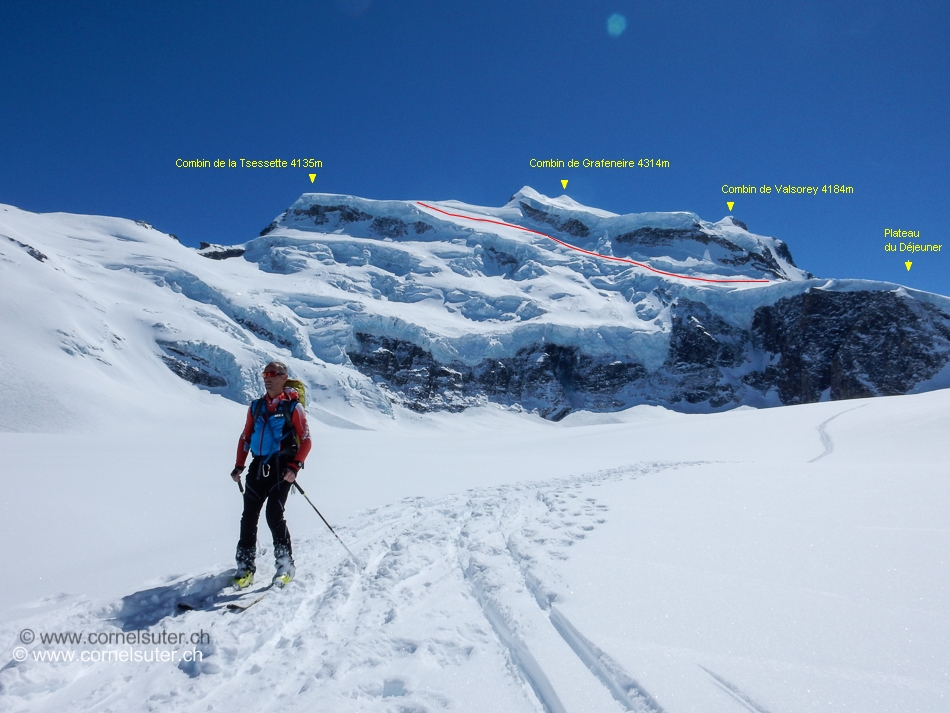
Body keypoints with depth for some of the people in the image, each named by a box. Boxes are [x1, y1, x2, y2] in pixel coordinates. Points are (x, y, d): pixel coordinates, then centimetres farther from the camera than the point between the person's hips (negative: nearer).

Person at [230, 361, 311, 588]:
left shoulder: (293, 407, -1)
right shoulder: (256, 406, 13)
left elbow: (305, 441, -4)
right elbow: (245, 438, 18)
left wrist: (295, 466, -15)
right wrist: (239, 465, 8)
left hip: (281, 468, -5)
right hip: (258, 466, 5)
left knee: (274, 515, -12)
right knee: (249, 516, 1)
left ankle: (285, 565, 4)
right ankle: (245, 567, 13)